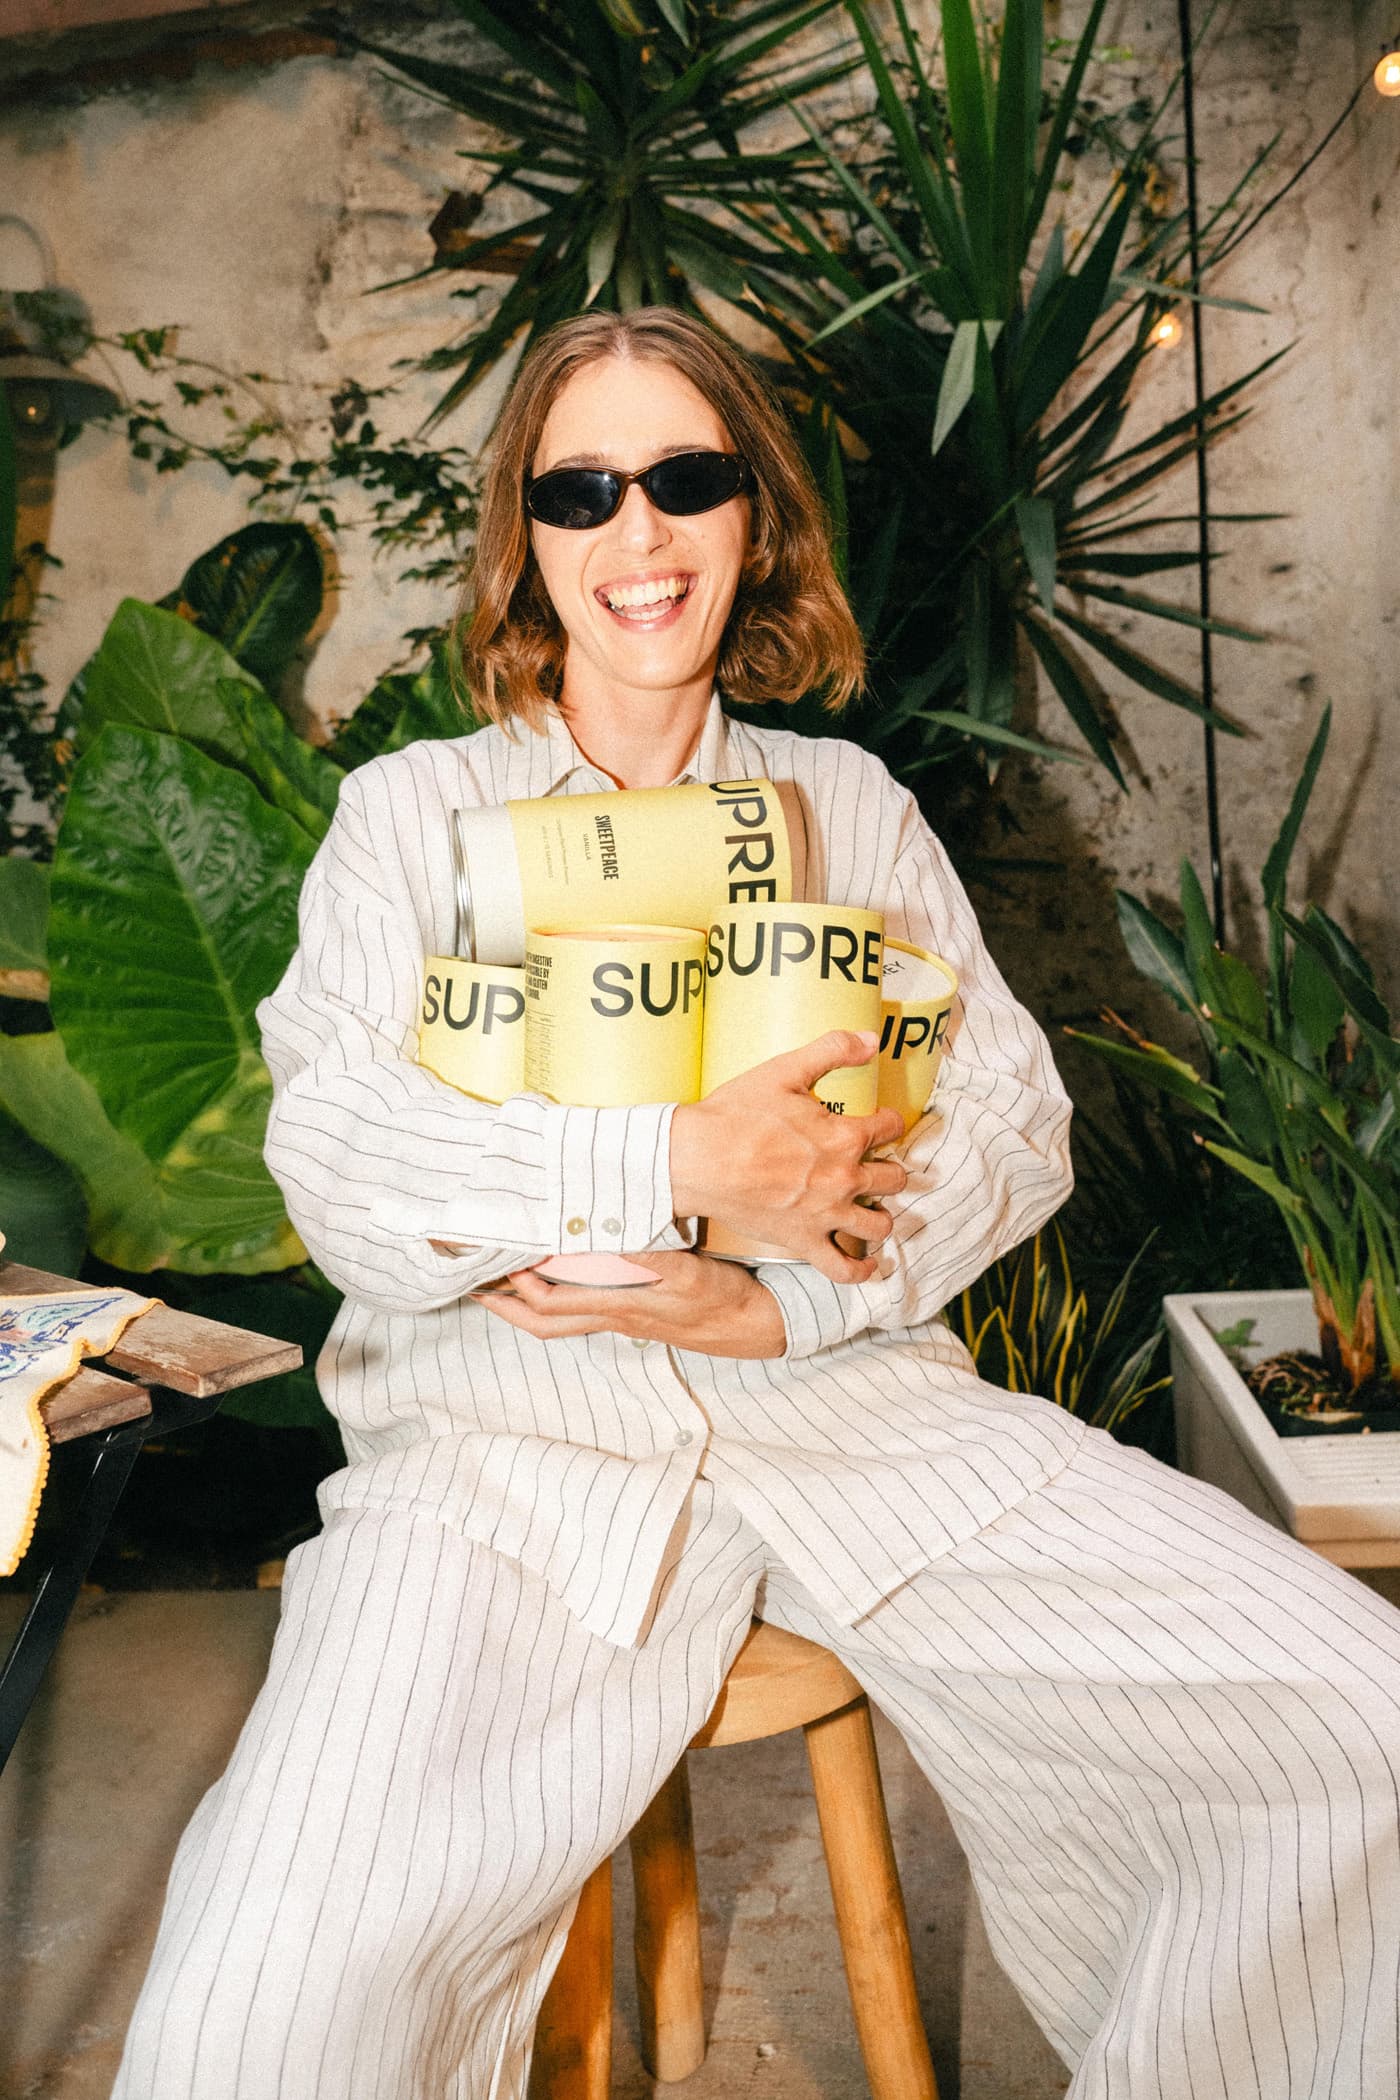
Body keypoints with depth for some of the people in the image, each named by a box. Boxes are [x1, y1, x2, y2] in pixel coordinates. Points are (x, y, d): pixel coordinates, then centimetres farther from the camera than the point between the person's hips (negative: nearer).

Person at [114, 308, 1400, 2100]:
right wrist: (675, 1167, -16)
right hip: (508, 1418, -2)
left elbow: (1014, 1119, 8)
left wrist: (789, 1300, -10)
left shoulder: (853, 805, 18)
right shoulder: (413, 811, 11)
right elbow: (335, 1157, -3)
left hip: (854, 1392, 3)